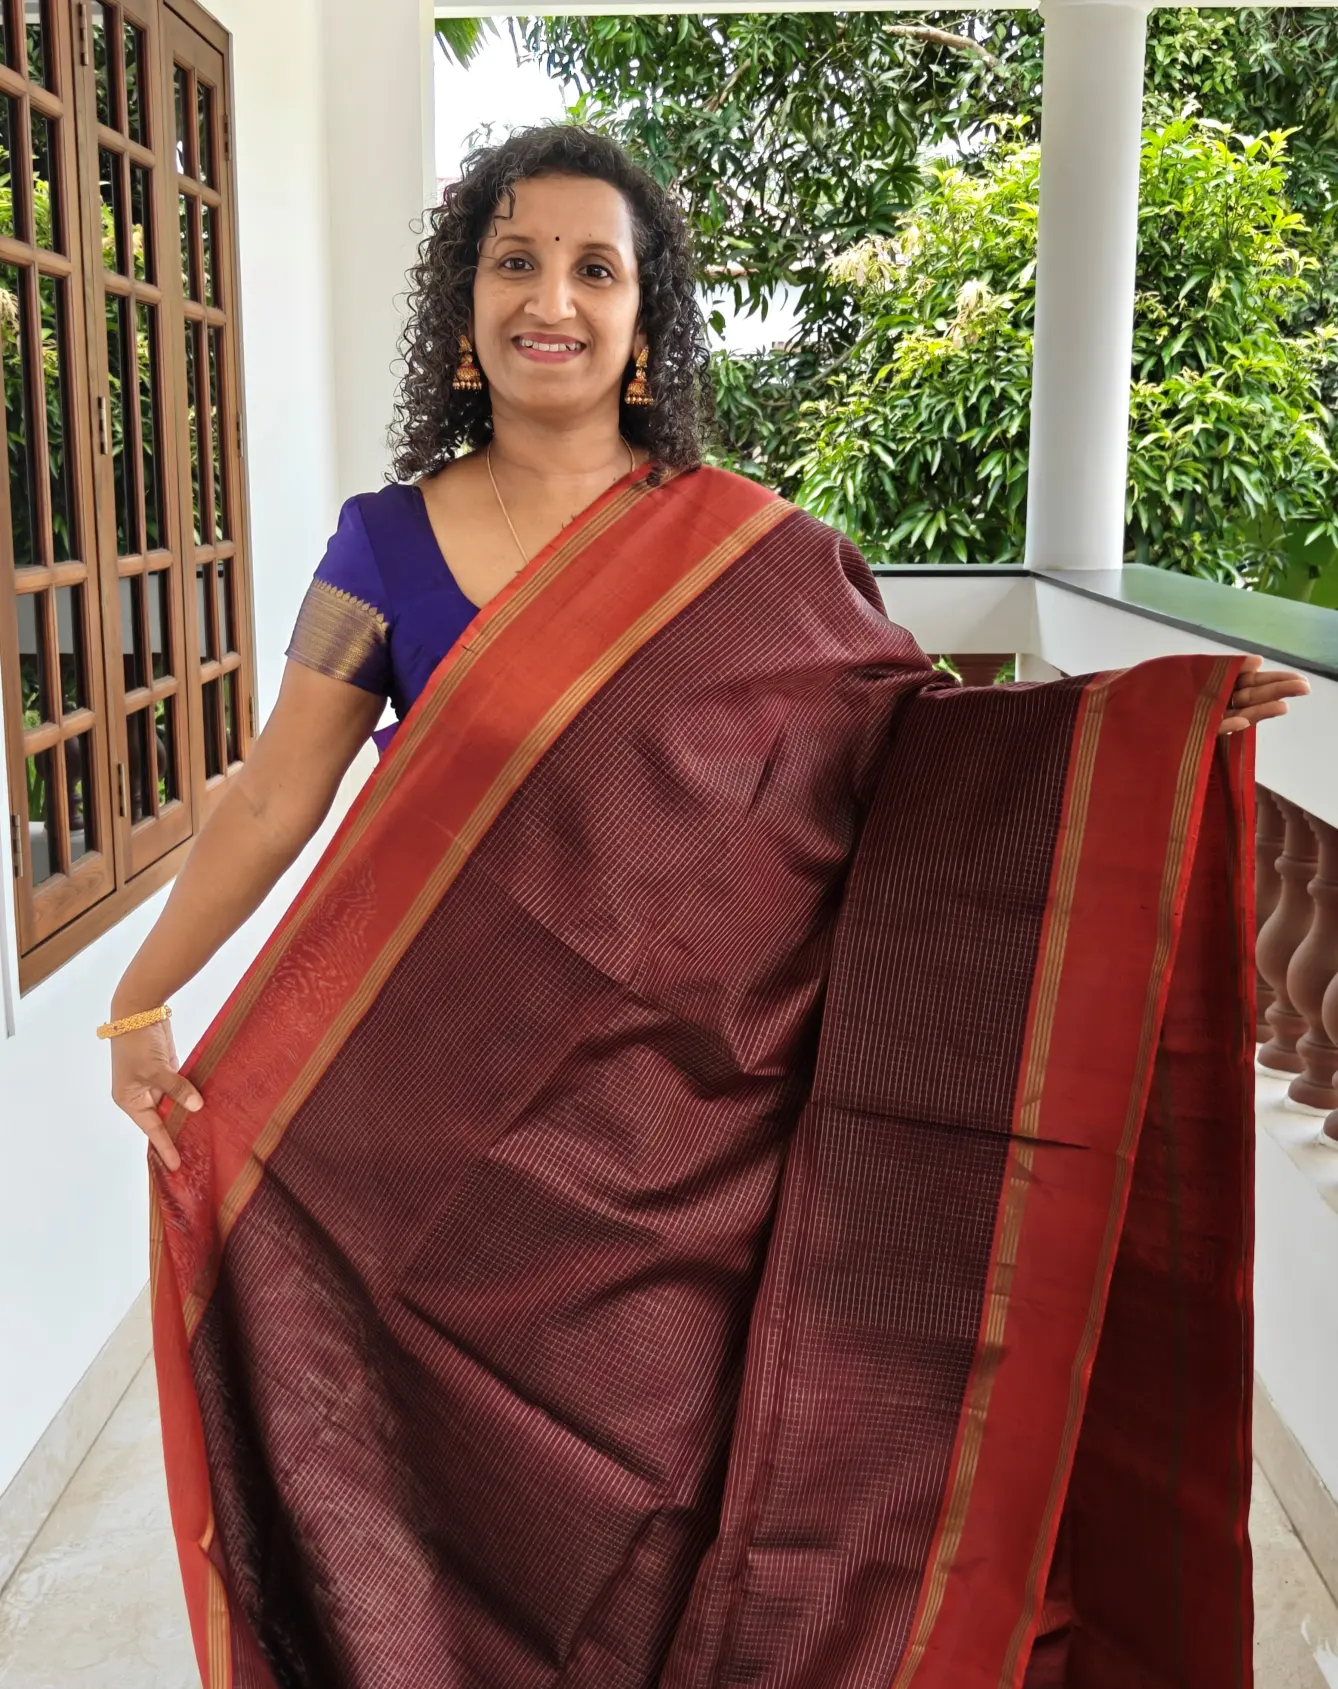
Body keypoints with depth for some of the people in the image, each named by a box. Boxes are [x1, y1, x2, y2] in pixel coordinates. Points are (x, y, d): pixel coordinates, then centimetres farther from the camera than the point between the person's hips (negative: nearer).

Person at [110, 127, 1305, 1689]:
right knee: (472, 1473, 13)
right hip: (454, 1128, 1)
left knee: (664, 1478, 12)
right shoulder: (388, 539, 0)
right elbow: (276, 797, 1)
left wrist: (1162, 711, -7)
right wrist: (142, 1002, 0)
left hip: (684, 1129, 0)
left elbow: (909, 728, 2)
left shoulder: (747, 550, -2)